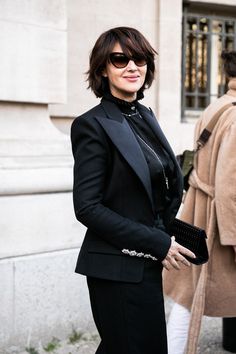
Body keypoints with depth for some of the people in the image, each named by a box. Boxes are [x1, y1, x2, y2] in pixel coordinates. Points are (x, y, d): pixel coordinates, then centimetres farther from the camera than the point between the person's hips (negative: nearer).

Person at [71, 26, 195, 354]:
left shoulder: (145, 116, 10)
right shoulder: (92, 125, -13)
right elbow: (87, 207, -17)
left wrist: (167, 237, 7)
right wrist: (158, 243, -17)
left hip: (149, 264, 8)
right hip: (118, 269, -8)